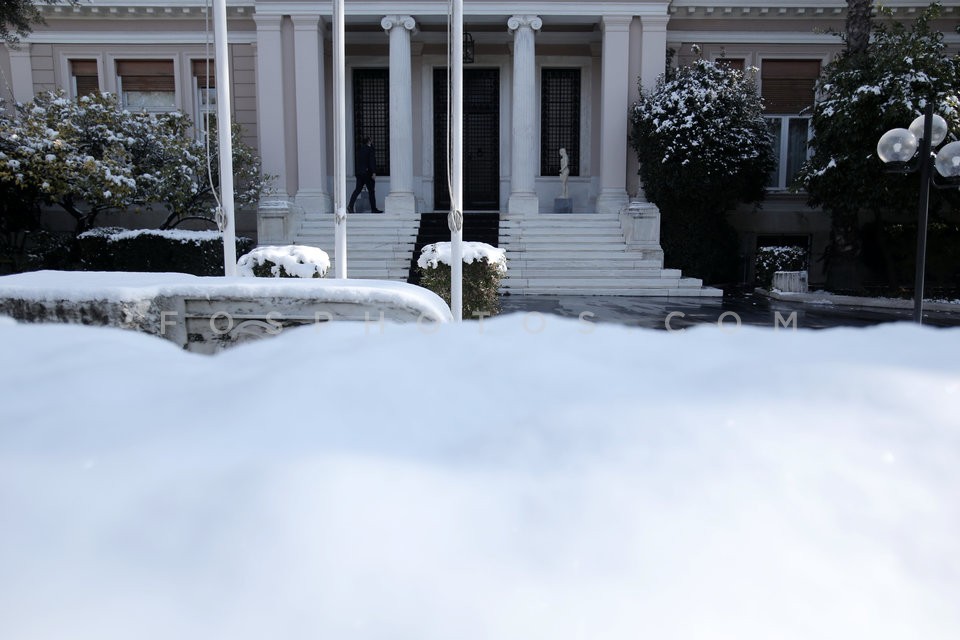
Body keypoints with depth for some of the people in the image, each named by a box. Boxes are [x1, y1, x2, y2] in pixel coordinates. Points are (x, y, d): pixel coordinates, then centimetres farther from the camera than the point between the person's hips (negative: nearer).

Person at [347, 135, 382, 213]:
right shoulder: (370, 149, -9)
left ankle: (350, 206, -9)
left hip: (359, 173, 6)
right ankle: (373, 209, 6)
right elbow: (372, 161, -16)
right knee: (371, 191, 2)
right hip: (367, 173, -6)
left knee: (357, 189, 5)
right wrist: (373, 172, -17)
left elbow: (356, 161, 15)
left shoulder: (359, 149, 11)